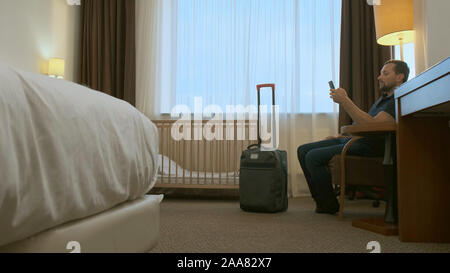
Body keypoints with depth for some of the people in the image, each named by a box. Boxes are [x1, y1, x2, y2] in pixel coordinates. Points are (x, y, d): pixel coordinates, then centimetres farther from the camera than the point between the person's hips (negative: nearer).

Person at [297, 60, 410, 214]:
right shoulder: (383, 98, 24)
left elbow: (372, 125, -24)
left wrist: (345, 101, -23)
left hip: (366, 147, -10)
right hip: (350, 139, 10)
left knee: (313, 157, -24)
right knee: (303, 151, 0)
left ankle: (330, 205, -6)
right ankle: (321, 200, 4)